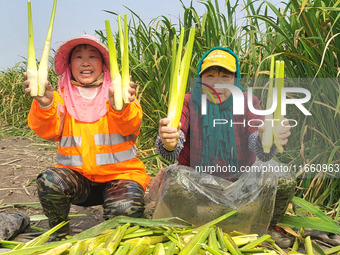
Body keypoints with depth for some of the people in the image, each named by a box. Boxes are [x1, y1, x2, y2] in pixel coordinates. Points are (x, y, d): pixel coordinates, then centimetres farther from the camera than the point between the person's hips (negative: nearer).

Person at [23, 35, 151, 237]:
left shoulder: (116, 91, 2)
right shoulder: (62, 96, 7)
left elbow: (130, 127, -18)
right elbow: (47, 130, -12)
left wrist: (119, 104, -42)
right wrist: (44, 104, -35)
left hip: (119, 174, -1)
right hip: (77, 176, 2)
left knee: (127, 209, -30)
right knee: (49, 181, -29)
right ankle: (59, 234, 1)